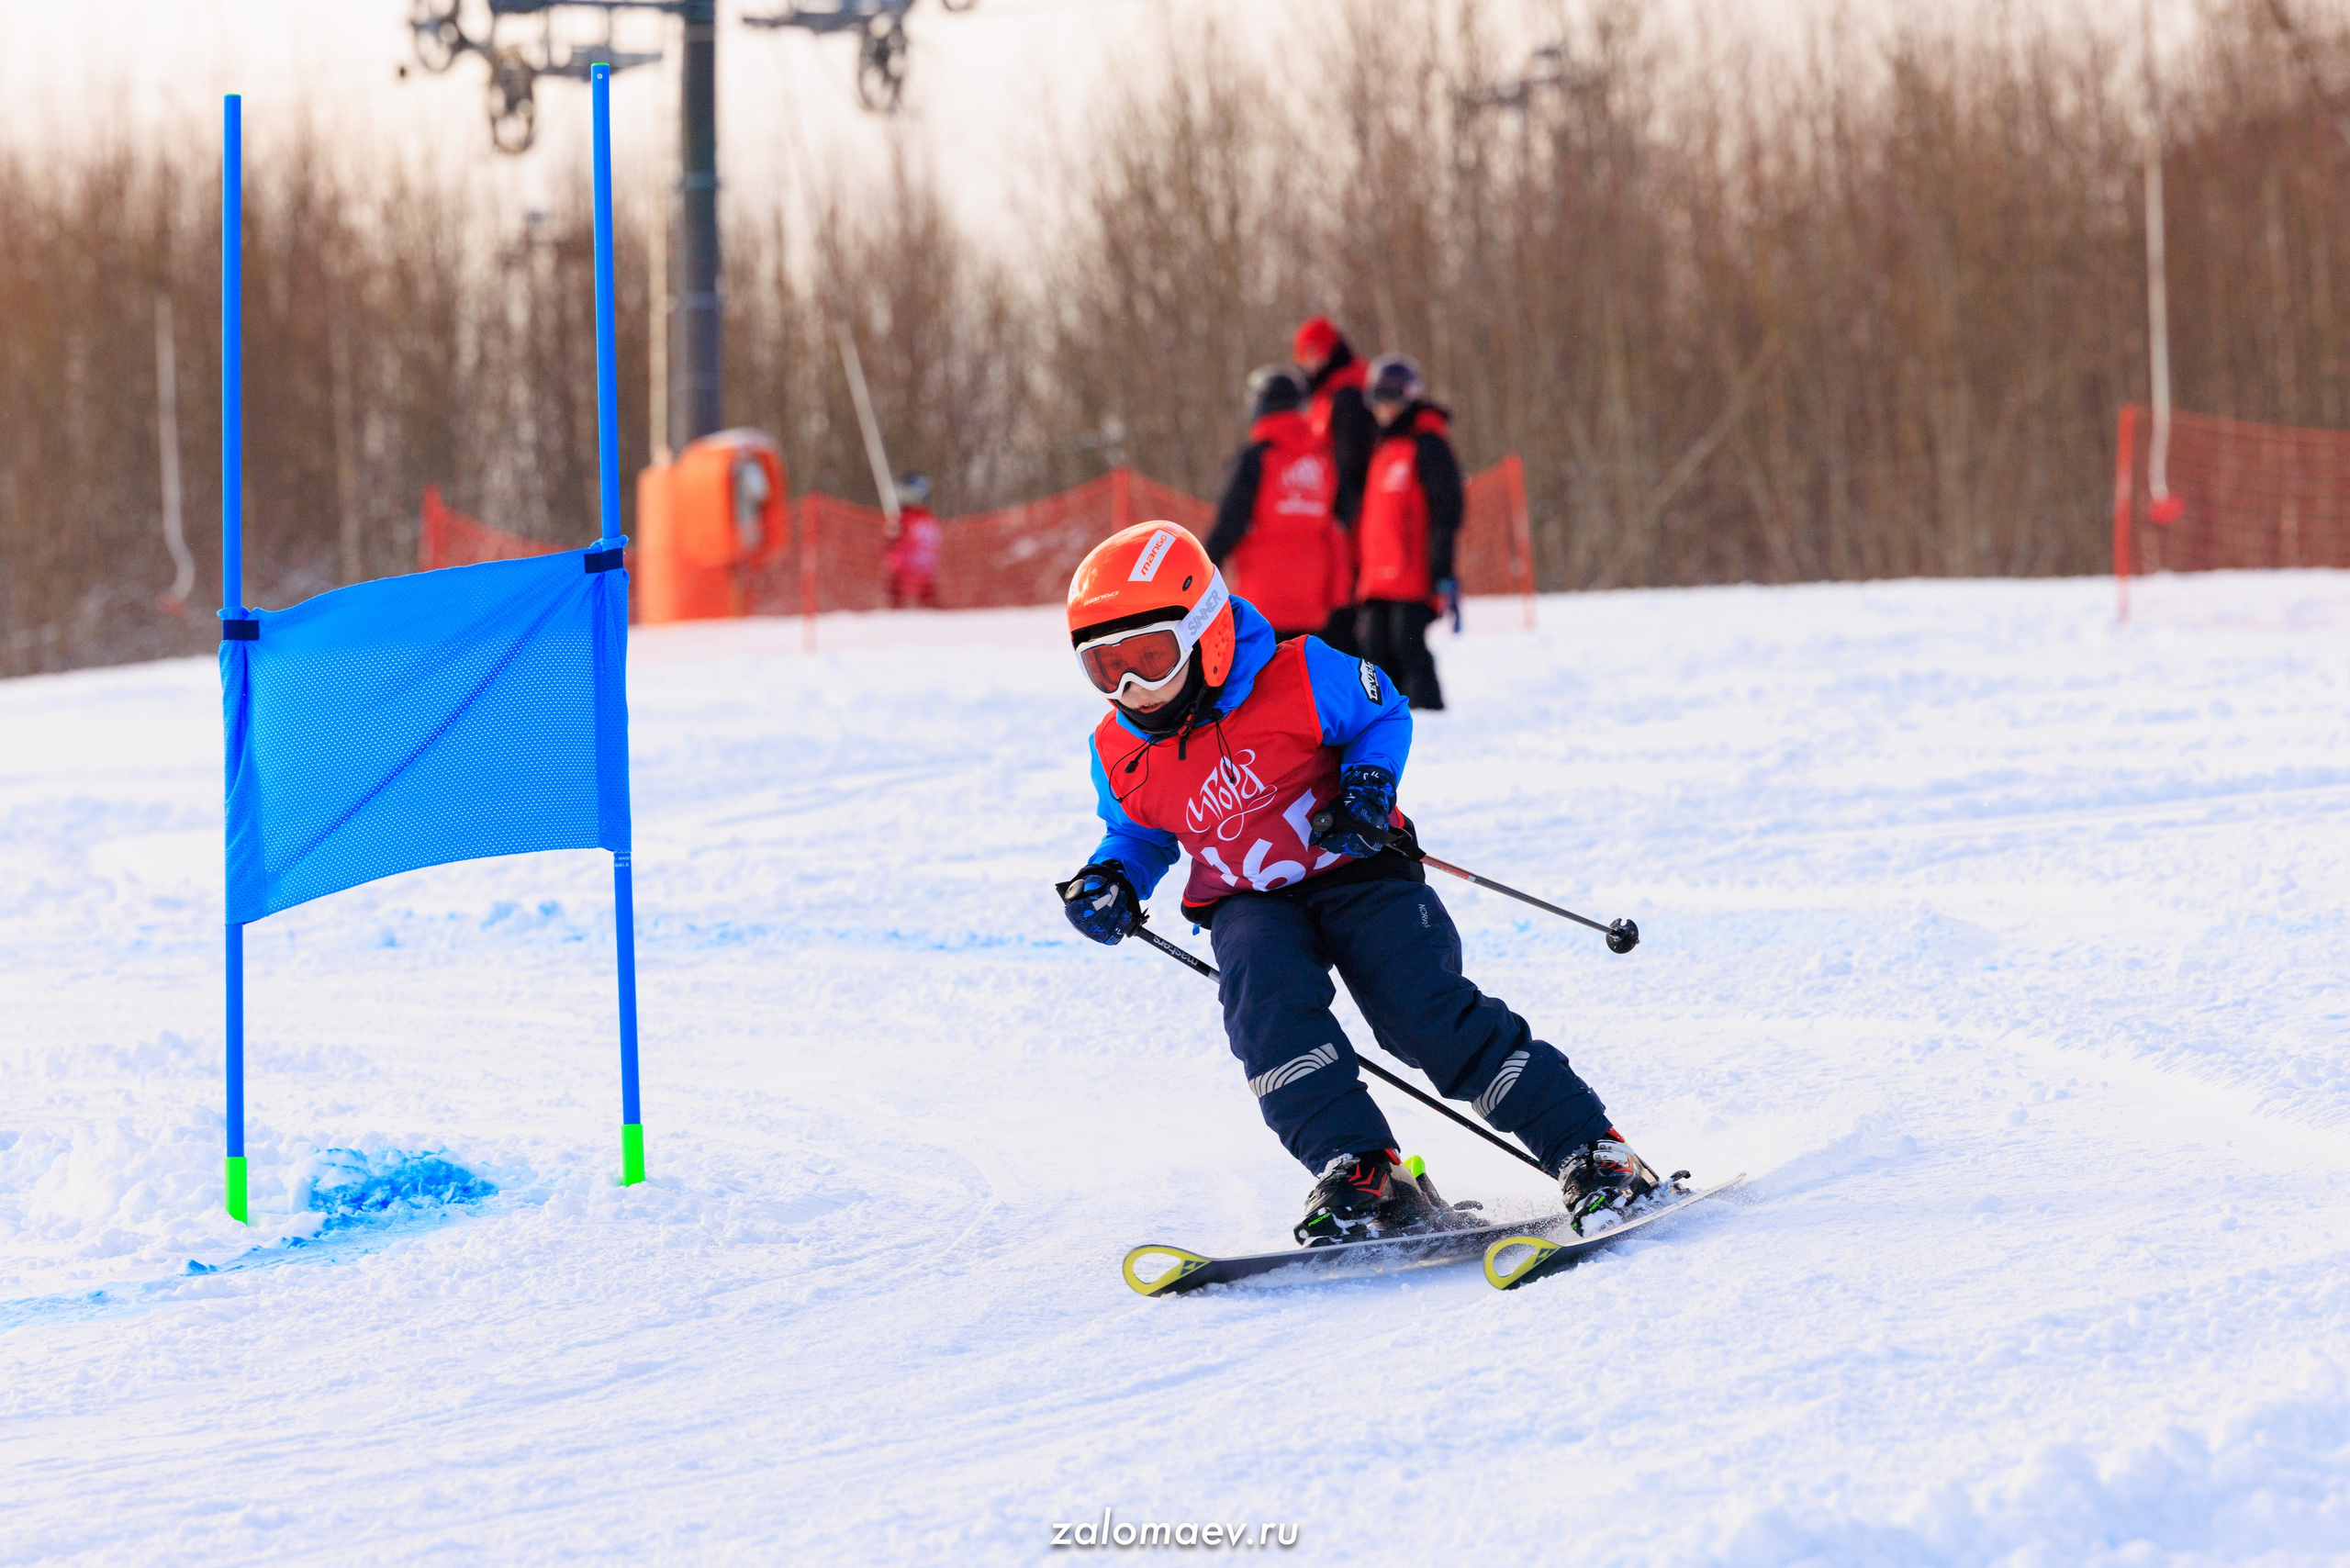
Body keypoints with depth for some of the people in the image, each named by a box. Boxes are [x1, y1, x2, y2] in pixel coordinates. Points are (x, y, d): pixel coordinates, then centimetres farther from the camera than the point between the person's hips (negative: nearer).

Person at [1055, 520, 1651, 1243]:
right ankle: (1361, 1176, -29)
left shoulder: (1298, 681, -17)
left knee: (1429, 1013, -20)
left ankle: (1590, 1150, -12)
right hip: (1250, 905, 3)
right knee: (1267, 1000, -30)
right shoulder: (1120, 754, -4)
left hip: (1353, 870, -3)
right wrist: (1112, 880, -5)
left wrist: (1369, 784, -18)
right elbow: (1138, 832, 16)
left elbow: (1384, 714, 0)